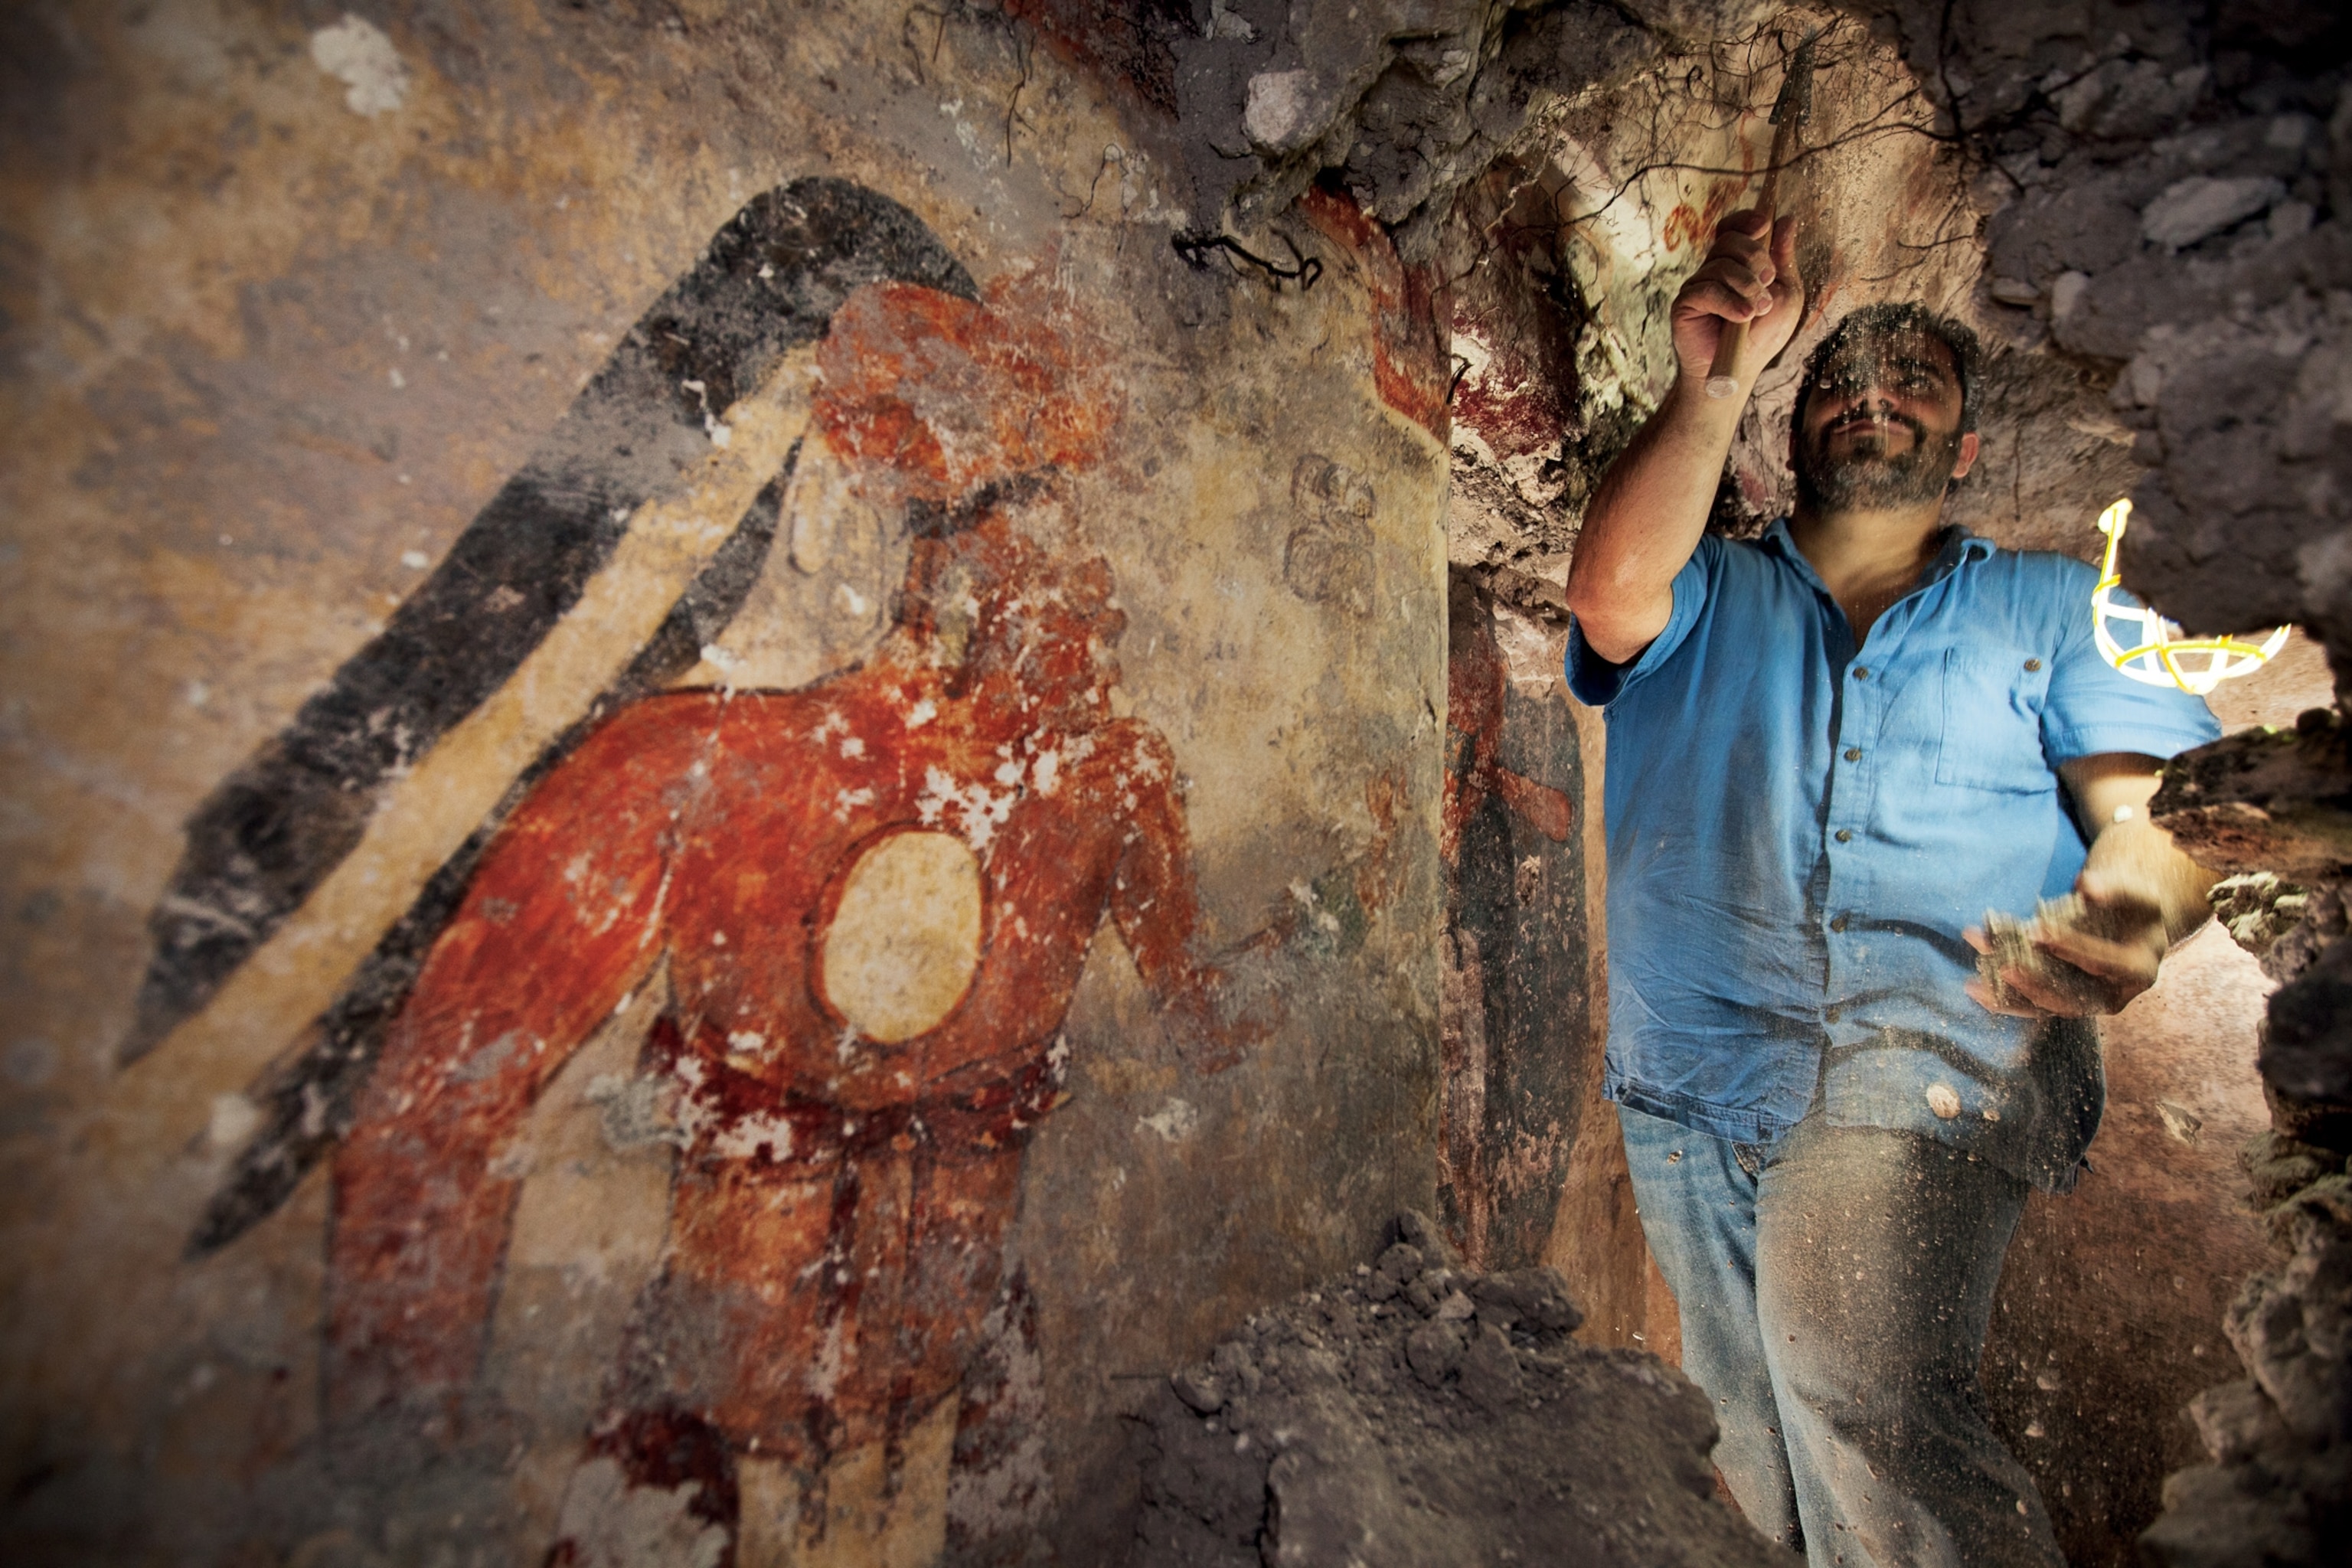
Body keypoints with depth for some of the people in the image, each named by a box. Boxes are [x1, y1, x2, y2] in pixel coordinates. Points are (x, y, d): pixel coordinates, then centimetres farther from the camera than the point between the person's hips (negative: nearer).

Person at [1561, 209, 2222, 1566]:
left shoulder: (2058, 607, 17)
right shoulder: (1705, 598, 15)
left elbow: (2160, 808, 4)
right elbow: (1610, 596, -10)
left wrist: (2129, 913, -19)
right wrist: (1714, 382, -12)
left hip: (1935, 1056, -1)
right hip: (1696, 1066, 2)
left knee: (1856, 1389, -27)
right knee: (1769, 1454, 12)